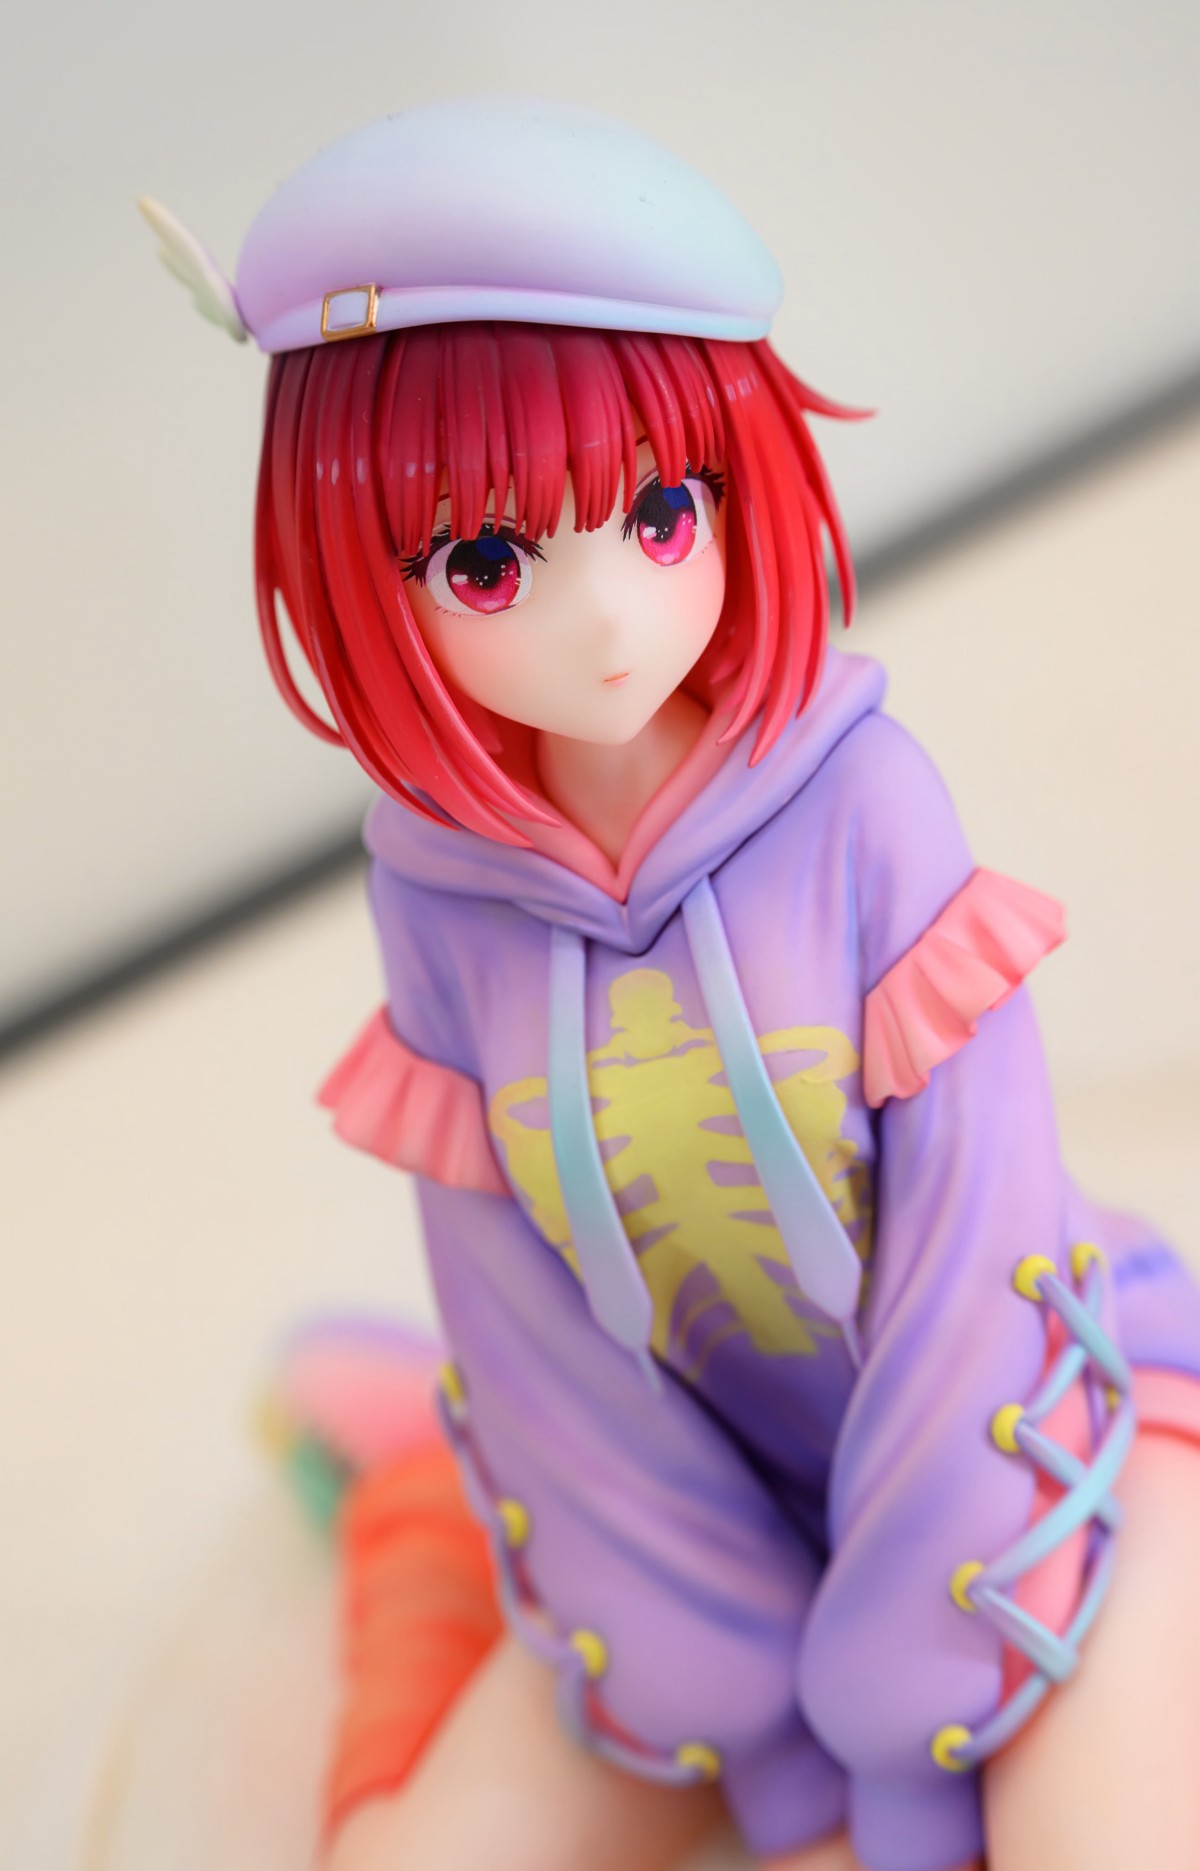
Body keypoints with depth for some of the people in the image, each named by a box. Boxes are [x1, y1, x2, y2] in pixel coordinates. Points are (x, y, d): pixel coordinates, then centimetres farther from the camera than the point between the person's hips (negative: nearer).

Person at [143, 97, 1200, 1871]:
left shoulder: (862, 798, -19)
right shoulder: (437, 887, -11)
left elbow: (976, 1245, -17)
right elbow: (532, 1337, -8)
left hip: (1013, 1433, -3)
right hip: (722, 1514, 3)